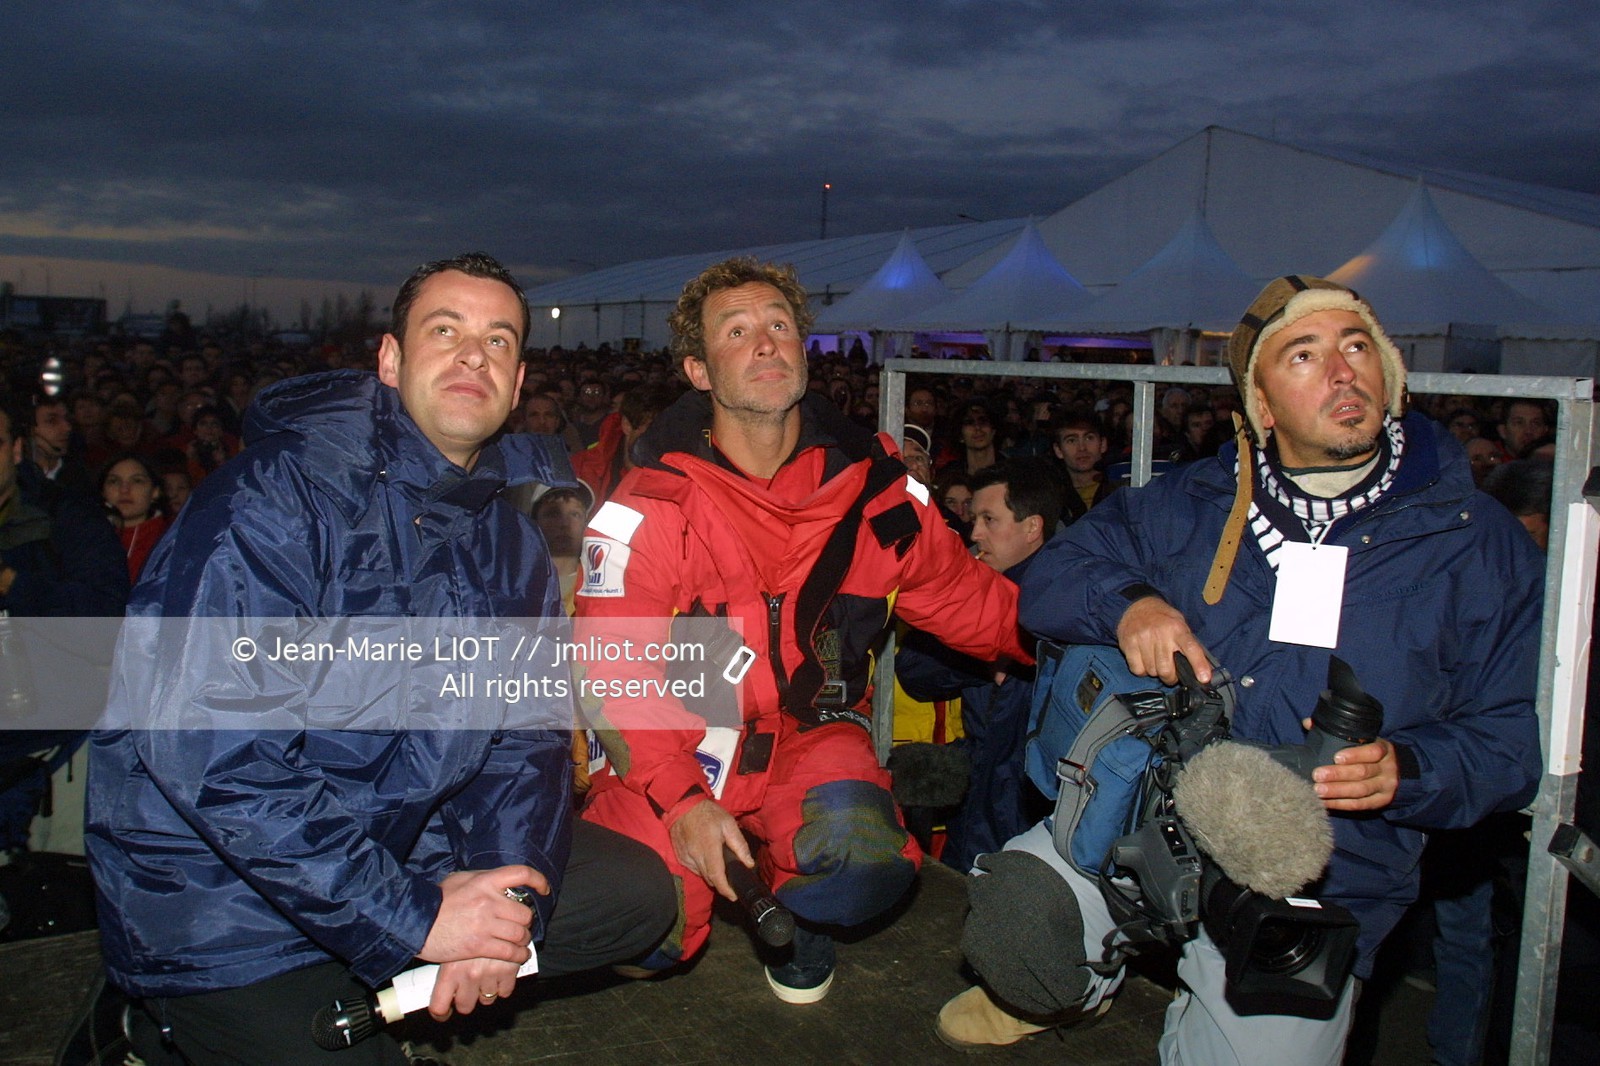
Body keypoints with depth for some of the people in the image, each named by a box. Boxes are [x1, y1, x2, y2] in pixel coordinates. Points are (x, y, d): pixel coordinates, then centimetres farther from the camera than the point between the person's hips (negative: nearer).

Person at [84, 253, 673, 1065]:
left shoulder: (515, 512, 2)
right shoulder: (276, 494, -20)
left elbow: (527, 722, 2)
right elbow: (207, 751, -27)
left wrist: (502, 894, -16)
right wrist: (412, 915, -26)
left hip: (403, 838, 7)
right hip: (220, 899, -6)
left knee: (636, 894, 3)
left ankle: (367, 995, 3)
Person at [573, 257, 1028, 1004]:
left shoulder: (874, 486, -3)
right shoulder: (651, 506, -12)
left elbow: (969, 599, 2)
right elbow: (612, 667, -12)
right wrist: (680, 800, -23)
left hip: (810, 729, 1)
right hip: (681, 739, -1)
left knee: (863, 863, -30)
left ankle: (797, 915, 9)